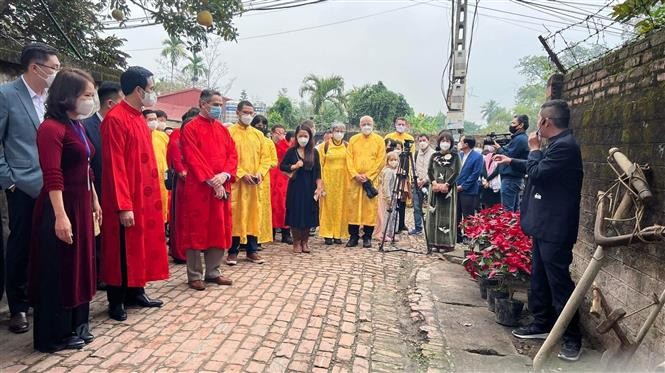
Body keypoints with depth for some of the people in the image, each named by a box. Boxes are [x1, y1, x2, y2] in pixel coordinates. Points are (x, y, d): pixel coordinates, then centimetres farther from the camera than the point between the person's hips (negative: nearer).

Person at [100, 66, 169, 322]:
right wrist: (124, 206, -21)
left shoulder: (139, 118, 12)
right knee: (122, 249, 2)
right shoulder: (116, 119, -15)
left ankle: (136, 293, 28)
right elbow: (114, 166, -19)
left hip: (144, 196, 9)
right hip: (126, 199, -9)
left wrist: (152, 192, 15)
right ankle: (116, 302, 15)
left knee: (142, 245, 15)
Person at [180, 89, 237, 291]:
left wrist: (225, 175, -11)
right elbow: (193, 159, -12)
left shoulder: (223, 130, 15)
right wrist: (211, 181, -17)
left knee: (220, 230, 9)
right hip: (198, 188, -6)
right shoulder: (190, 129, -3)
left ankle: (213, 272, 22)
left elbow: (233, 155, 7)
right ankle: (194, 276, 11)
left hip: (222, 187, 6)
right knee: (197, 231, 0)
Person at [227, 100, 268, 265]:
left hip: (254, 183, 4)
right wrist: (242, 174, -15)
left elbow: (265, 157, 12)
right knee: (235, 214, -2)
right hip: (236, 181, -4)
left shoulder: (258, 134, 13)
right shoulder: (229, 132, 0)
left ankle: (252, 250, 15)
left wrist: (260, 173, -5)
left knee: (253, 214, 6)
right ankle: (233, 251, 7)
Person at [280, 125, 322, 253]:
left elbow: (317, 172, 4)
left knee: (308, 214, 4)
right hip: (295, 186, -1)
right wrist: (294, 167, -13)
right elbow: (282, 166, 3)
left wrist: (319, 187, -4)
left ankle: (304, 242, 17)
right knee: (295, 214, 1)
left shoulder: (314, 152, 4)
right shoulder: (291, 151, 2)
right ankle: (296, 243, 13)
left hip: (309, 187, 1)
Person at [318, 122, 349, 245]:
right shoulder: (325, 146, 1)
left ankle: (338, 234, 12)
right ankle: (327, 235, 7)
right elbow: (320, 164, -1)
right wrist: (321, 182, -8)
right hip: (328, 180, -2)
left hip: (343, 181, 2)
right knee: (328, 206, 0)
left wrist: (351, 180, -1)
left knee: (340, 206, 4)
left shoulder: (347, 146, 7)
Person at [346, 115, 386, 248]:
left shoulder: (379, 140, 5)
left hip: (371, 179, -1)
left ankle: (367, 237, 8)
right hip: (355, 179, 2)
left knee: (370, 207, -1)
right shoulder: (353, 140, 10)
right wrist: (355, 175, -10)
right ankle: (353, 236, 10)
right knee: (353, 206, 2)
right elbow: (349, 159, 4)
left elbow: (381, 160, -2)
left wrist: (367, 176, -10)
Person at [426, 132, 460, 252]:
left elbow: (456, 172, -4)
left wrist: (446, 184, -14)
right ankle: (434, 242, 7)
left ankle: (446, 243, -1)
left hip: (448, 189, -3)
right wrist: (434, 183, -10)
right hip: (435, 188, 3)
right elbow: (429, 171, 6)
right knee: (434, 214, 2)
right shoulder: (434, 156, 13)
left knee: (447, 214, -4)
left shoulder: (454, 156, 4)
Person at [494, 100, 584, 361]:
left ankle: (572, 337, 10)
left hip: (555, 228, -11)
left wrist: (534, 149, -6)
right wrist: (512, 161, 35)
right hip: (544, 225, 11)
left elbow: (537, 173, -22)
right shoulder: (558, 144, 13)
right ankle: (542, 323, 30)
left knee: (559, 281, -2)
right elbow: (539, 170, 28)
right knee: (539, 278, 18)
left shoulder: (565, 145, -20)